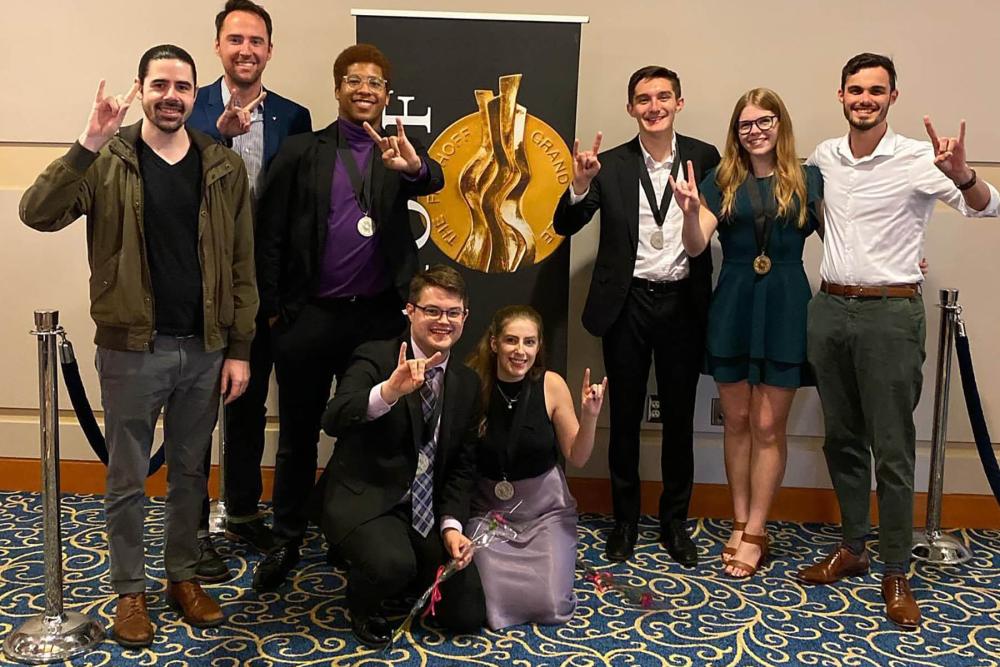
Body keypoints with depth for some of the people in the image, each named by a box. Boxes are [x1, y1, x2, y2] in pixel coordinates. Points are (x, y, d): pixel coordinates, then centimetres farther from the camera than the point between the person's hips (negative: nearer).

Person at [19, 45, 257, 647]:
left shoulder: (226, 168, 2)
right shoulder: (108, 163, -4)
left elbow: (242, 265, 3)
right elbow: (38, 213, -19)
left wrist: (239, 349, 0)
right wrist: (89, 144, -29)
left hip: (204, 349, 2)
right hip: (131, 350, -2)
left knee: (190, 472, 16)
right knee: (128, 480, 11)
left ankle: (184, 576, 34)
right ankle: (130, 591, 27)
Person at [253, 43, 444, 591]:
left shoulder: (400, 152, 6)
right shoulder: (301, 151, 3)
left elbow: (433, 181, -17)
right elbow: (270, 235, 2)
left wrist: (414, 166, -40)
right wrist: (273, 307, -2)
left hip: (378, 315, 1)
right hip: (308, 315, 0)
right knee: (298, 434, 10)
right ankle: (286, 541, 25)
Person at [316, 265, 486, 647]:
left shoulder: (467, 383, 7)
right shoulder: (375, 358, -10)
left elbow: (462, 466, 11)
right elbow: (333, 421, -28)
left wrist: (451, 525, -3)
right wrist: (389, 391, -45)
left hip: (428, 511, 5)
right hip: (364, 501, -5)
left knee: (467, 615, -2)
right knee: (393, 565, -35)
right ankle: (362, 604, 2)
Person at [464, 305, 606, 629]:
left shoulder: (551, 385, -11)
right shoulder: (473, 385, -14)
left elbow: (577, 458, -4)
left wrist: (589, 416, -20)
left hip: (545, 508, 1)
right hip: (489, 508, 0)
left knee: (552, 607, -9)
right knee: (491, 608, -10)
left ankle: (555, 561, 23)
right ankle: (496, 566, 22)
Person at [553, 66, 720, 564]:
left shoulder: (704, 158, 0)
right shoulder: (610, 165, -1)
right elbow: (565, 227, -6)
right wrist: (580, 185, -21)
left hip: (682, 303, 0)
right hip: (628, 304, 0)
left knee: (679, 419, 10)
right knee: (625, 417, 10)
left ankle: (674, 521, 27)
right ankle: (625, 519, 26)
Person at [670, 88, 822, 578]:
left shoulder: (807, 180, 4)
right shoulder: (722, 181, 5)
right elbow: (695, 246, -4)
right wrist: (691, 211, -24)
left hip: (785, 305, -1)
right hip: (733, 304, 2)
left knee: (768, 426, 2)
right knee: (737, 421, 9)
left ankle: (754, 532, 11)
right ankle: (741, 524, 21)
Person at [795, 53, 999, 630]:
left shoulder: (917, 158, -8)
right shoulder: (823, 156, 8)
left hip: (890, 312, -5)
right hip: (829, 307, 5)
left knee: (892, 448, 0)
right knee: (842, 438, 14)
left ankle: (897, 573, 12)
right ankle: (852, 548, 28)